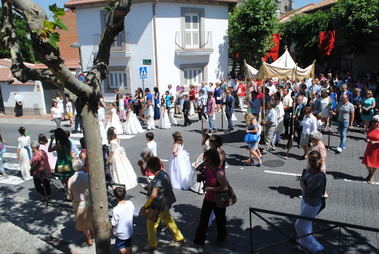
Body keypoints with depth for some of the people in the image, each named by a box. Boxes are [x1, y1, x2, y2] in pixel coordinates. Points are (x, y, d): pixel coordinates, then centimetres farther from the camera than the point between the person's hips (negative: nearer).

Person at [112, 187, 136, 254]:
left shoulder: (116, 210, -29)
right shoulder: (130, 203, -13)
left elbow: (114, 224, -21)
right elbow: (135, 214, 3)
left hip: (121, 234, -6)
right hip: (130, 231, 6)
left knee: (118, 247, 18)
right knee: (128, 247, 24)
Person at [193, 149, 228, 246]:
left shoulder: (219, 172, -31)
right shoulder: (207, 167, -7)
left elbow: (225, 187, -34)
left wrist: (210, 188, -29)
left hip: (218, 201, -6)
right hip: (208, 198, 7)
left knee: (220, 219, 19)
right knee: (203, 219, 14)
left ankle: (221, 238, 45)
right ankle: (199, 240, 29)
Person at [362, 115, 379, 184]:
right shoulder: (371, 128, 1)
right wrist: (367, 139, -9)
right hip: (369, 148, 5)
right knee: (367, 162, 10)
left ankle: (372, 176, 32)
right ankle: (370, 174, 37)